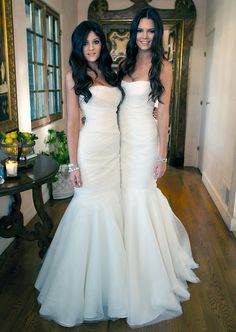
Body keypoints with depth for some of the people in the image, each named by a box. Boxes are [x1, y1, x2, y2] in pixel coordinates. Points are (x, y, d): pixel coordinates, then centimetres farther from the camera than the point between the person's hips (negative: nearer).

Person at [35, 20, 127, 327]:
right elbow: (73, 122, -6)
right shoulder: (75, 76, 0)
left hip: (115, 149, 6)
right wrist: (74, 164, -11)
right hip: (91, 149, -6)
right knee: (91, 208, -1)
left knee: (112, 209, 10)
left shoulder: (111, 73, 16)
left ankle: (109, 276, 29)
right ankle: (87, 288, 17)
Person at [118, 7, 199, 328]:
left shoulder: (163, 66, -4)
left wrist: (162, 155, -11)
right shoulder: (125, 63, 11)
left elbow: (164, 112, -7)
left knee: (139, 196, -1)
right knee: (128, 194, 10)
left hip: (144, 139, -5)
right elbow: (117, 101, 13)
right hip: (123, 137, 5)